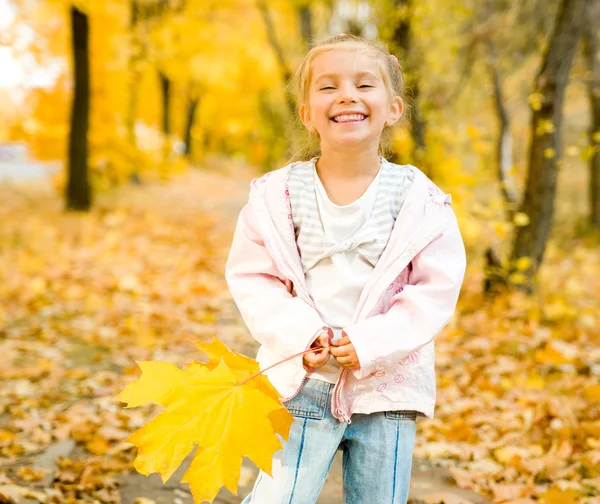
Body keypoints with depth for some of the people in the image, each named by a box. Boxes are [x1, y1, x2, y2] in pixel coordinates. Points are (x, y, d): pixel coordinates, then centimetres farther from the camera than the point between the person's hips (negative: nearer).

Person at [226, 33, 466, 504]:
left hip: (387, 386, 1)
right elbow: (252, 277, -1)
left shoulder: (421, 201, -4)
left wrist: (371, 343, -16)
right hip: (301, 382, 0)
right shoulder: (277, 196, -3)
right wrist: (299, 333, -16)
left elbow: (435, 289, -6)